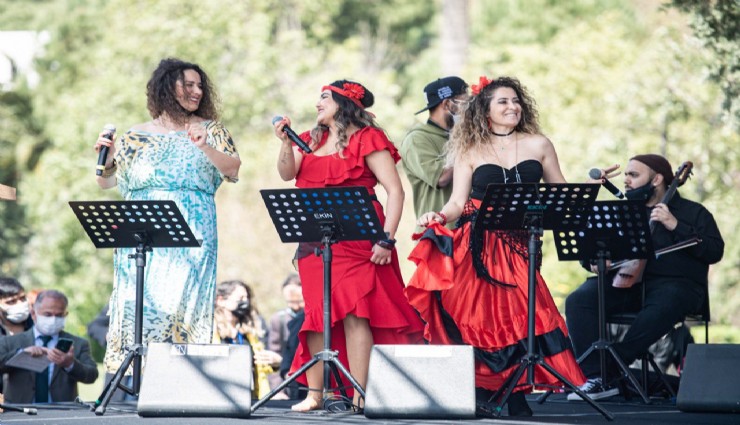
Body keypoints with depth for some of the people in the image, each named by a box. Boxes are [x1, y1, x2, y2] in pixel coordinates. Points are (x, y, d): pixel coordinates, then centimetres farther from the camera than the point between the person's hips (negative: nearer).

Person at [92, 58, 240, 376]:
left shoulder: (209, 130, 11)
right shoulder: (138, 136, 13)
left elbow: (233, 168, -3)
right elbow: (106, 181, 16)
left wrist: (205, 148, -18)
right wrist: (105, 158, -3)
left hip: (192, 231, -2)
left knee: (180, 299, -11)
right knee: (138, 300, -6)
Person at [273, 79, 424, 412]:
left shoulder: (367, 139, -1)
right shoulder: (312, 140, 18)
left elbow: (395, 191, -7)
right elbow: (287, 174, 5)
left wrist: (387, 239, -15)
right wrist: (286, 143, -12)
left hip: (356, 239, -6)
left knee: (354, 311, -12)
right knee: (316, 315, 4)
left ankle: (360, 395, -12)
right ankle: (314, 394, 8)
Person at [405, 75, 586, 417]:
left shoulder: (538, 145, 11)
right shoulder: (471, 152, 9)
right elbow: (458, 203, 5)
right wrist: (439, 216, -14)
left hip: (517, 247, 1)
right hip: (478, 246, 0)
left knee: (515, 315, -11)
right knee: (477, 316, -10)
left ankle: (515, 400, -6)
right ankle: (480, 395, -6)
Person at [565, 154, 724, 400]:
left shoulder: (692, 212, 12)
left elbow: (714, 252, -1)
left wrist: (676, 226, -11)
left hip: (675, 283, -4)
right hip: (625, 281, 4)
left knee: (661, 308, -40)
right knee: (578, 300, -25)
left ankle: (606, 372, -33)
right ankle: (595, 376, -33)